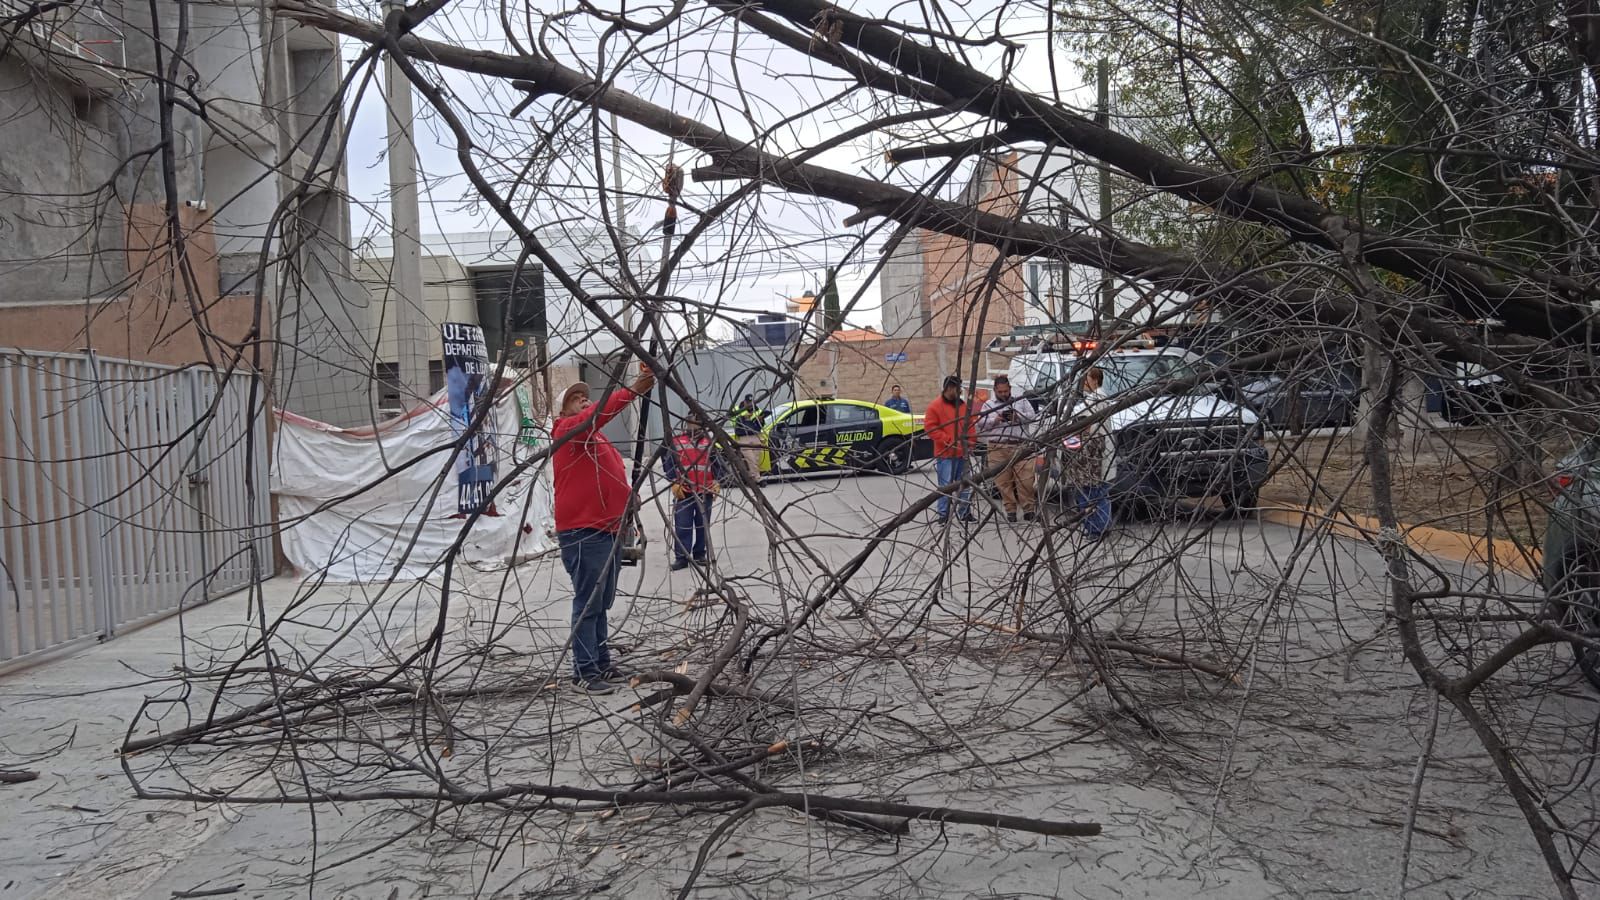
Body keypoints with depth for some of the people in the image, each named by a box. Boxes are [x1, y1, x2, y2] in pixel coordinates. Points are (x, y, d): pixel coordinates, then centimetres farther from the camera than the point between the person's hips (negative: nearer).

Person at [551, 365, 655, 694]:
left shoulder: (597, 438, 22)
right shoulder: (567, 430, -5)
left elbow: (612, 476, 25)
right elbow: (597, 414, -24)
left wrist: (629, 495, 5)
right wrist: (632, 391, -31)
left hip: (608, 528, 9)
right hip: (582, 531, -9)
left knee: (601, 604, 14)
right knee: (588, 603, -7)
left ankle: (602, 663, 22)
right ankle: (584, 671, -3)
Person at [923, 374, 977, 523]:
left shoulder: (963, 405, 14)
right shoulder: (935, 406, -6)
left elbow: (969, 425, 21)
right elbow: (930, 427, -10)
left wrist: (970, 442, 6)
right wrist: (948, 440, -15)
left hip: (962, 454, 6)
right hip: (945, 455, -6)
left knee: (965, 484, 9)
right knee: (946, 486, -3)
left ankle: (964, 513, 20)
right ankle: (943, 515, 4)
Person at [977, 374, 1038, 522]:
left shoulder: (1021, 401, 13)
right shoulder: (988, 405, 12)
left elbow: (1032, 416, 6)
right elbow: (981, 423, 5)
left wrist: (1017, 416, -11)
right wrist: (995, 420, -11)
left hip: (1020, 446, 0)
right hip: (997, 448, 0)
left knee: (1025, 479, -6)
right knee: (1003, 480, -1)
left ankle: (1028, 509, 2)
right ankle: (1010, 510, 7)